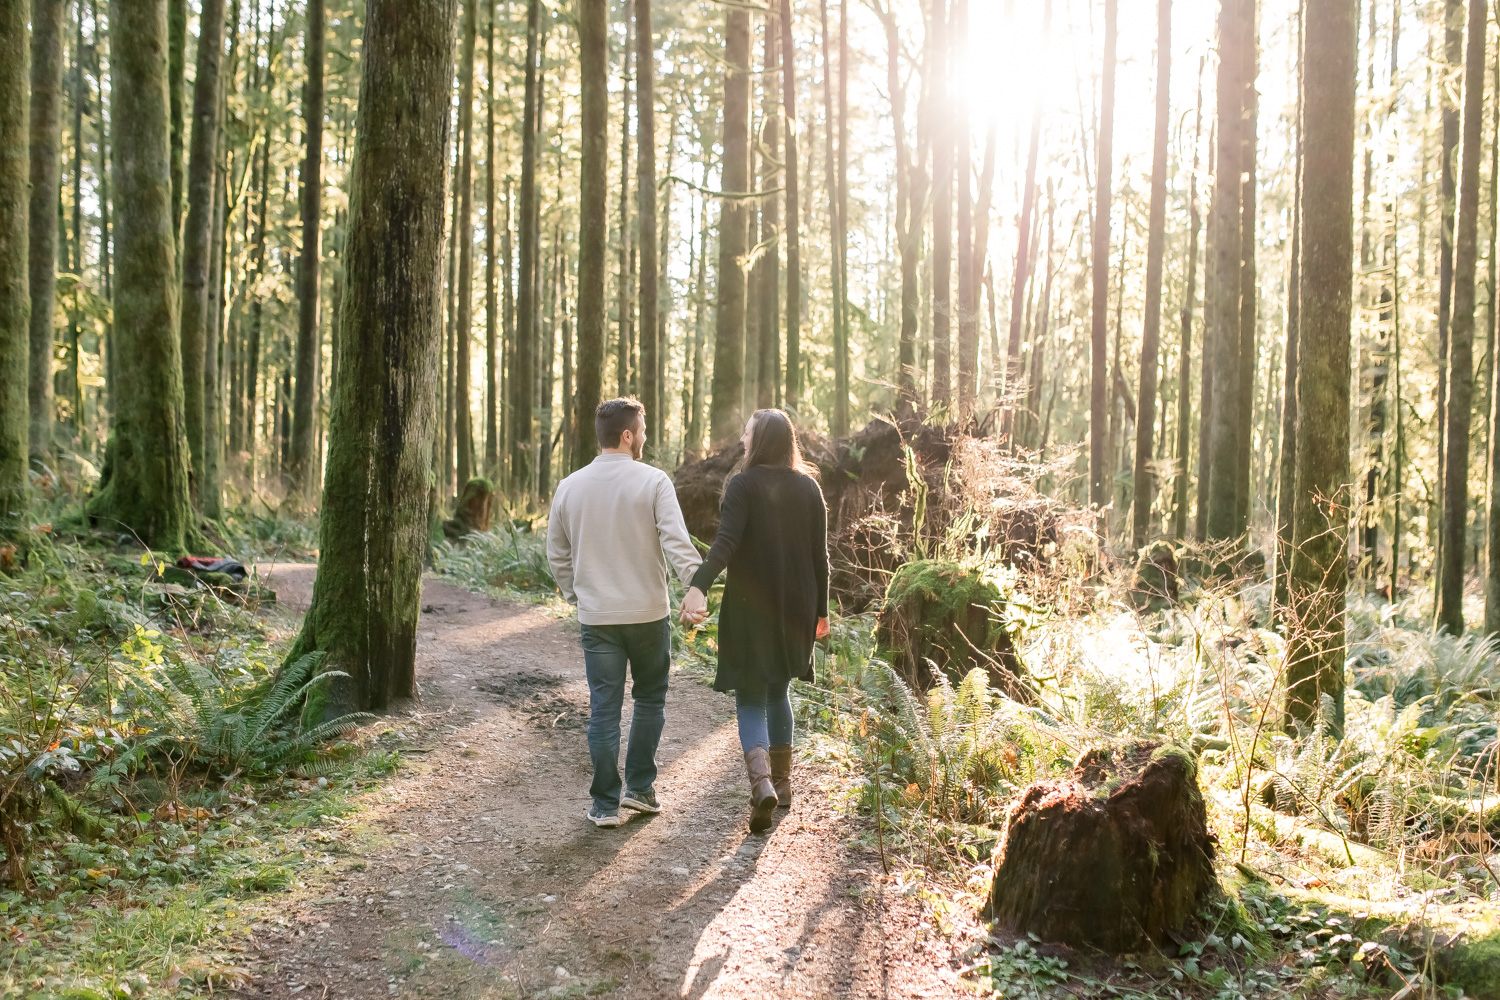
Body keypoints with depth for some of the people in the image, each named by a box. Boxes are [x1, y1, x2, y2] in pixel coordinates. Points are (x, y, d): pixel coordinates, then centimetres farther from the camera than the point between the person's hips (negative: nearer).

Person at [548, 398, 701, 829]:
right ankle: (640, 787, 20)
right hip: (649, 613, -2)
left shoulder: (570, 487, 4)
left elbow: (557, 554, 12)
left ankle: (605, 804, 11)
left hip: (596, 616, 2)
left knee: (604, 709, 6)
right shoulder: (653, 480, -8)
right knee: (650, 700, 17)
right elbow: (676, 540, -18)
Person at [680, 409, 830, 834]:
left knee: (750, 698, 2)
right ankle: (782, 780, 27)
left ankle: (761, 781, -18)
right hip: (796, 607, 5)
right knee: (778, 690, 21)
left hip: (750, 608, -5)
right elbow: (819, 555, 7)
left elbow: (726, 543, -25)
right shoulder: (808, 487, 5)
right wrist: (820, 610, 14)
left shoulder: (743, 485, -10)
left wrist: (699, 586, -36)